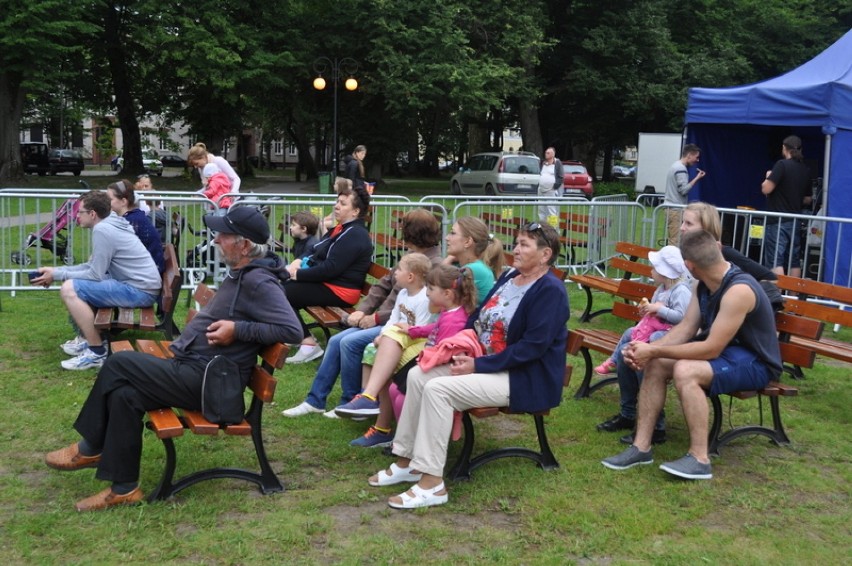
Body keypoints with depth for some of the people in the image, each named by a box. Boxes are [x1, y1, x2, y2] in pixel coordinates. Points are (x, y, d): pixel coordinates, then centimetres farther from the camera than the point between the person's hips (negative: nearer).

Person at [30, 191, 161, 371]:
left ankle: (97, 352, -12)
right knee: (77, 282, 22)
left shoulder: (102, 230, -17)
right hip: (142, 287, 10)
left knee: (69, 289, -17)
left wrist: (58, 275, -6)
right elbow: (93, 267, 18)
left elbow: (95, 275, -17)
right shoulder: (109, 225, 14)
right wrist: (57, 270, 9)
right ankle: (86, 337, 26)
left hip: (140, 291, -10)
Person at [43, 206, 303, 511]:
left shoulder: (258, 282, -17)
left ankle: (90, 448, 8)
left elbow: (292, 329, -25)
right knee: (124, 393, -6)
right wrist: (200, 321, 7)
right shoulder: (241, 273, 12)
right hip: (192, 367, 9)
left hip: (208, 381, -9)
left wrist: (238, 329, -24)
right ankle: (124, 487, 3)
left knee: (118, 364, -11)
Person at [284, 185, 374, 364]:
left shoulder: (355, 235, -17)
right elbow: (317, 254, 19)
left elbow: (331, 268, -24)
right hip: (326, 282, 10)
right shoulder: (342, 229, 15)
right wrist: (300, 262, -2)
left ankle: (308, 344, -12)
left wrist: (299, 274, -19)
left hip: (339, 290, -10)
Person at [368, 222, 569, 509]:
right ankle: (406, 461, 2)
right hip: (484, 364, 9)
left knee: (438, 388, -26)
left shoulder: (550, 291, -15)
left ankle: (432, 484, -22)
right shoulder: (508, 278, 12)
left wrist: (478, 366, -22)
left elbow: (533, 346, -23)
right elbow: (478, 318, 17)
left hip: (526, 380, -9)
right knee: (418, 375, -4)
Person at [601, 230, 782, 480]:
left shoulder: (738, 291, -30)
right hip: (722, 348, 9)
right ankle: (641, 446, -4)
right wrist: (649, 349, -19)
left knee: (685, 371, -33)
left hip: (754, 362, -9)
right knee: (654, 365, -7)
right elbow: (686, 329, -1)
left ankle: (700, 459, -23)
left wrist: (655, 351, -26)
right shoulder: (702, 286, -1)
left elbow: (711, 349, -30)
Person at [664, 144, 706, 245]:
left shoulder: (676, 165, 17)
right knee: (676, 241, -11)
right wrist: (697, 178, -14)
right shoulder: (681, 169, -14)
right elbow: (684, 190, -20)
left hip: (670, 207, 10)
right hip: (676, 209, -10)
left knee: (672, 240, 11)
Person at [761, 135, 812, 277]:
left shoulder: (782, 165, -11)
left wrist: (768, 177, 3)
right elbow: (807, 199, 16)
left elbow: (766, 189, -17)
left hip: (777, 221, -7)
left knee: (775, 261, -9)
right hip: (795, 221, 7)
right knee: (794, 260, 13)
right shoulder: (806, 170, 9)